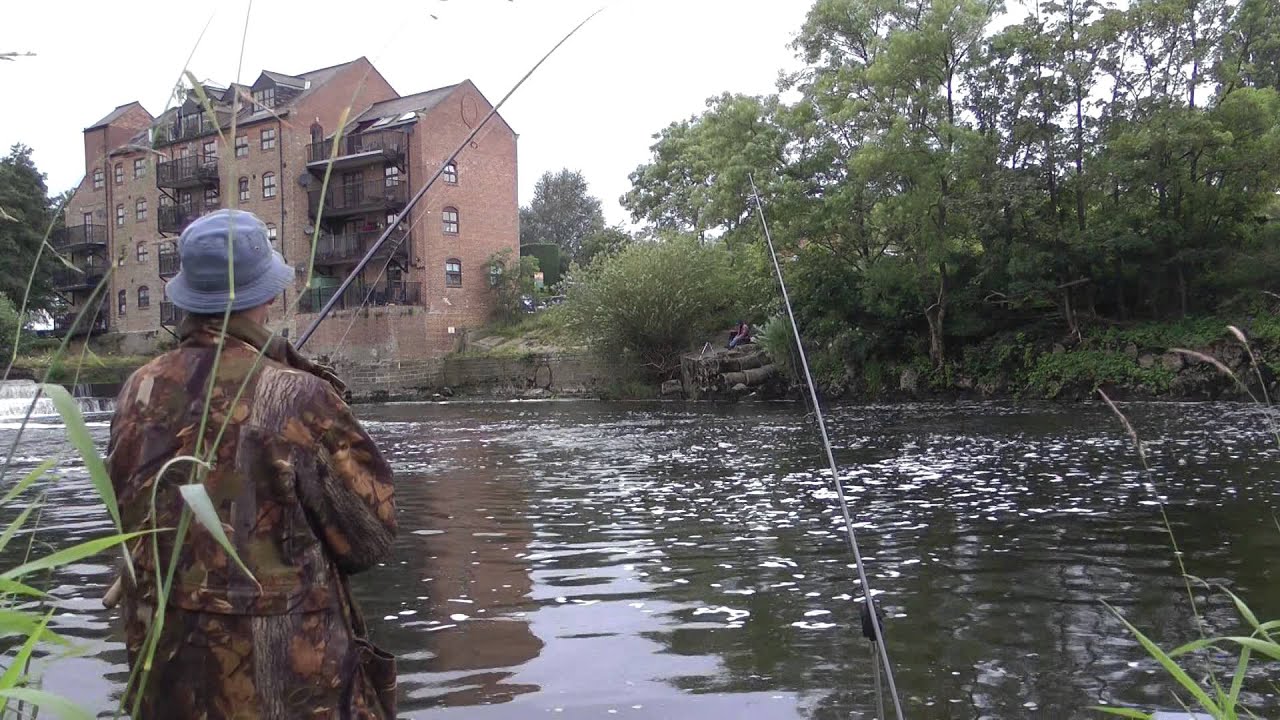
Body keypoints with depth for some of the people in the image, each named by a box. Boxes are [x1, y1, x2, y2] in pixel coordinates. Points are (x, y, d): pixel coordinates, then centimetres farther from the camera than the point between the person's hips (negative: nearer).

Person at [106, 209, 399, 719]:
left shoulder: (139, 392, -3)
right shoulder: (297, 399, -20)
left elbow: (128, 513, 10)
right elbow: (371, 539, -12)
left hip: (164, 670, 6)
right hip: (283, 677, -5)